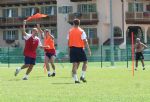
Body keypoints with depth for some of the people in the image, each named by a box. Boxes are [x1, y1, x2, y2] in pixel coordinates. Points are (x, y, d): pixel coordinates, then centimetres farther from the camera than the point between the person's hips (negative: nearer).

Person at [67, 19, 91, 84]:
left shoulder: (70, 31, 7)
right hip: (80, 48, -3)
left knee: (75, 64, 3)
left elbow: (68, 41, 8)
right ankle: (82, 76, 1)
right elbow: (85, 41, -9)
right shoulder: (81, 31, -3)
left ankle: (75, 79, -1)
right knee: (85, 62, 12)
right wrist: (89, 50, -7)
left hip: (72, 48, 3)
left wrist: (69, 50, 15)